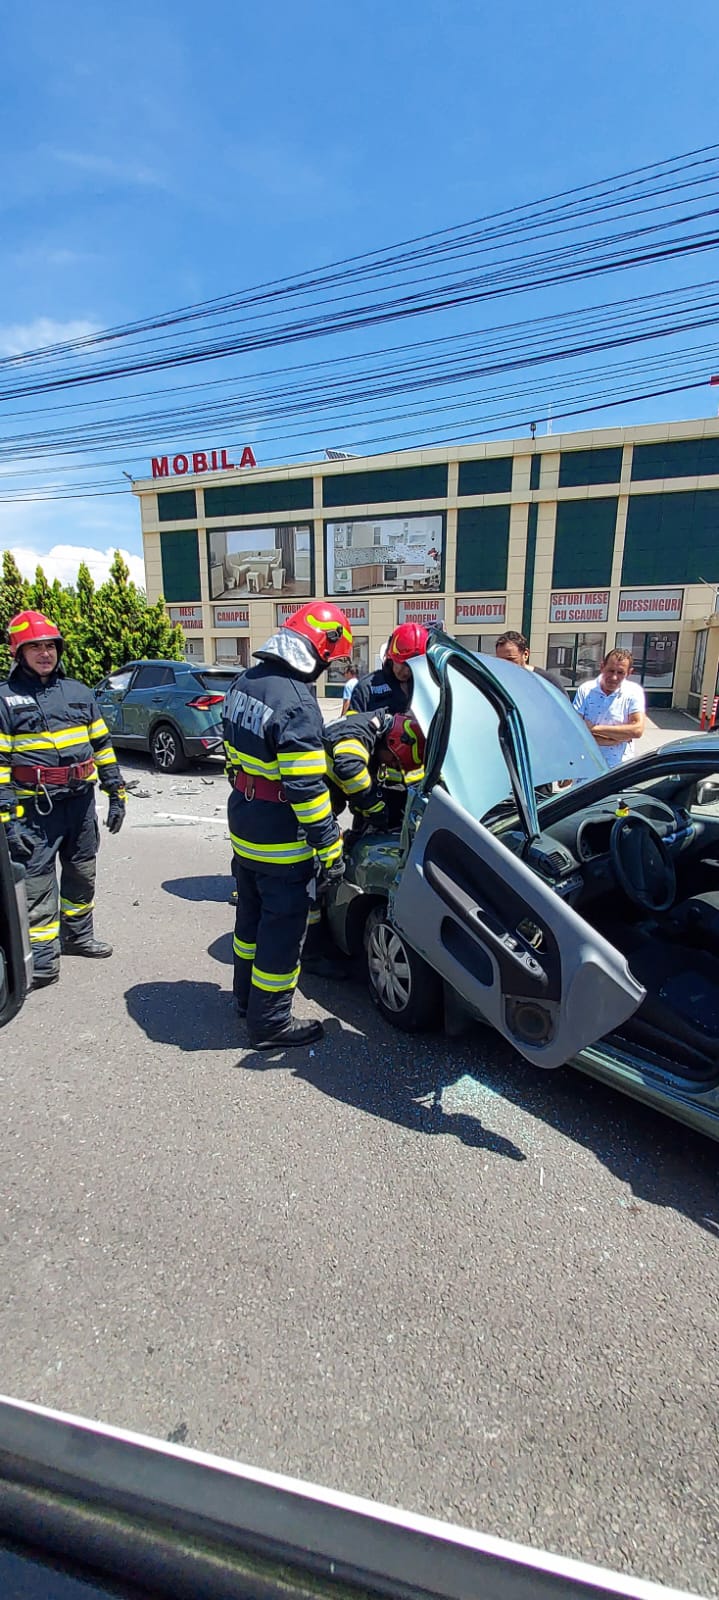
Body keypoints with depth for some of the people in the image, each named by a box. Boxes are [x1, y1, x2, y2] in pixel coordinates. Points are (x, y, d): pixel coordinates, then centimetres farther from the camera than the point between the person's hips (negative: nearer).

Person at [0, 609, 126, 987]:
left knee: (82, 874, 18)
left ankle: (78, 935, 37)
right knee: (37, 884, -1)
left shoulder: (79, 692, 9)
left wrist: (117, 793, 8)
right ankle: (42, 959, 10)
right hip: (35, 809, -5)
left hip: (81, 802, 5)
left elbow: (102, 745, 12)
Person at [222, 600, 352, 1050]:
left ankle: (247, 995, 41)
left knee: (252, 912, 23)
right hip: (281, 841, -9)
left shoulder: (245, 683, 4)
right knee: (283, 926, 5)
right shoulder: (296, 703, -25)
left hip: (243, 826, 9)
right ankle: (270, 1021, 19)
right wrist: (330, 848, -19)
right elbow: (306, 788, -26)